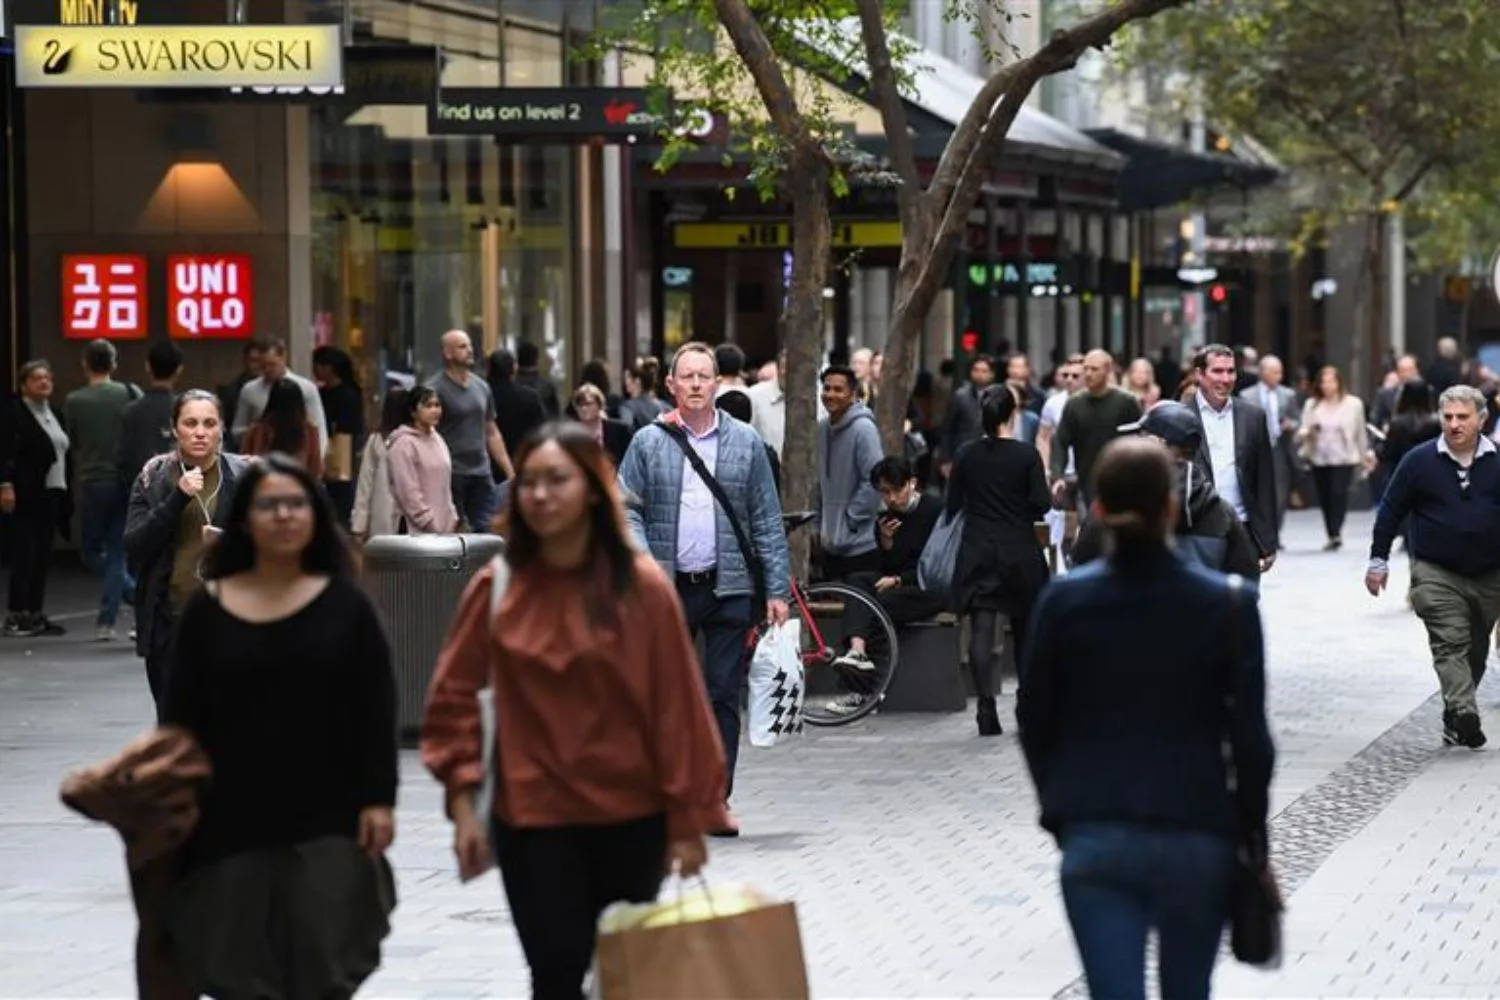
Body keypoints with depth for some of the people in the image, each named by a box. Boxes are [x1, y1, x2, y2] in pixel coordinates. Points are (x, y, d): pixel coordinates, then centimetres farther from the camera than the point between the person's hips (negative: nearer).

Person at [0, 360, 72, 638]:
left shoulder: (55, 414, 15)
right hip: (26, 495, -7)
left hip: (52, 493, 7)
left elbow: (63, 453, 15)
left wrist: (67, 496, 11)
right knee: (24, 554, -6)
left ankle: (36, 613, 12)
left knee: (43, 555, 8)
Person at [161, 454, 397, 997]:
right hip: (232, 817, 1)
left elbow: (376, 711, 0)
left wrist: (378, 798, -7)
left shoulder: (346, 605, 1)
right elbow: (181, 720, 4)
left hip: (328, 818, -1)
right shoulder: (207, 610, 2)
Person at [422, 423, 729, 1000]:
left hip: (632, 817, 0)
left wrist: (689, 818, -6)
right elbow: (454, 697, 1)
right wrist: (462, 801, -5)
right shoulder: (496, 587, -4)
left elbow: (678, 705, -6)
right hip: (532, 820, 0)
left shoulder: (642, 586, -9)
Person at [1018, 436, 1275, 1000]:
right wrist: (1253, 838, 6)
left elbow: (1034, 722, 5)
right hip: (1197, 837, 0)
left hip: (1096, 841, 0)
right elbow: (1249, 735, -5)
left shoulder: (1064, 602, -4)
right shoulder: (1226, 605, -7)